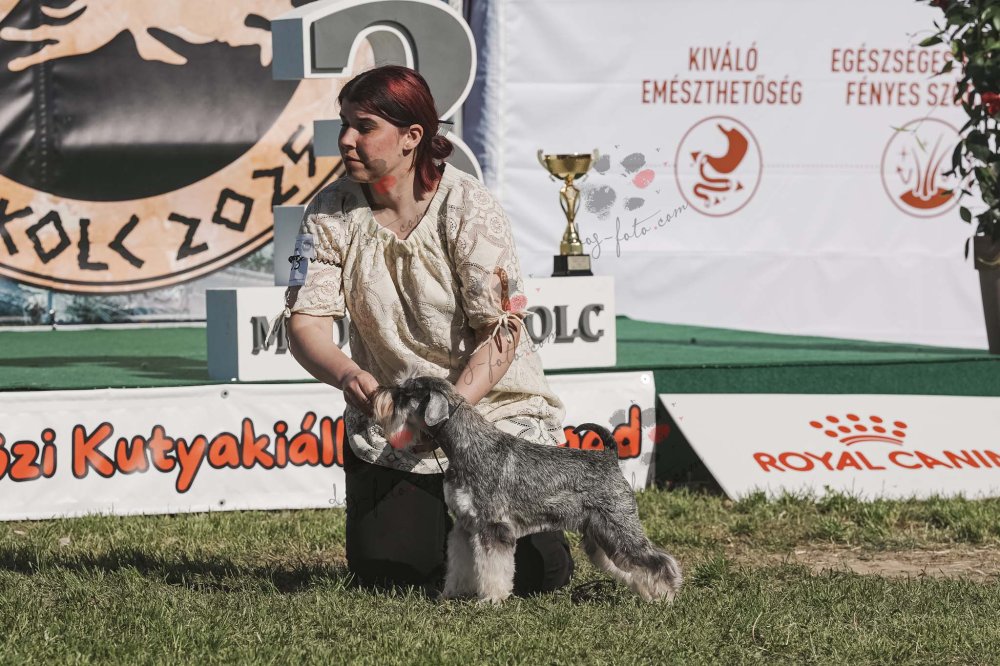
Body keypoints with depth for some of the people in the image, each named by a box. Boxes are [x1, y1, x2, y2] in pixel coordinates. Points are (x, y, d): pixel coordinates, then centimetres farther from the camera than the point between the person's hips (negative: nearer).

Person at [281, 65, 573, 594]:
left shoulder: (468, 209, -15)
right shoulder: (330, 212, -4)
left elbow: (502, 331, -19)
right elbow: (305, 323, -11)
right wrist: (348, 375, -33)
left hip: (495, 409, -3)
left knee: (527, 571, -15)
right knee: (383, 567, -10)